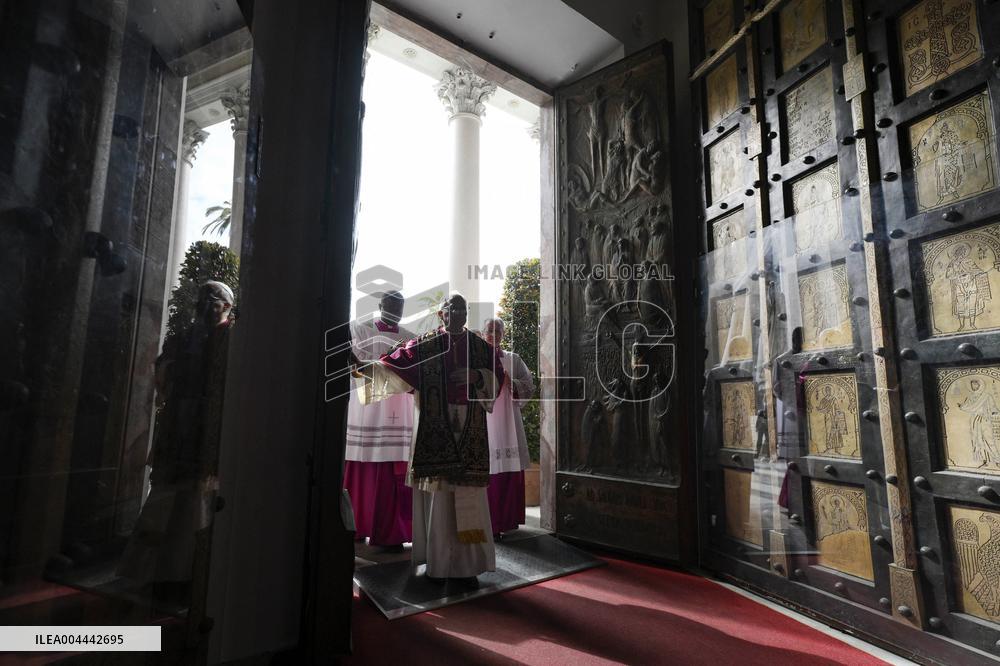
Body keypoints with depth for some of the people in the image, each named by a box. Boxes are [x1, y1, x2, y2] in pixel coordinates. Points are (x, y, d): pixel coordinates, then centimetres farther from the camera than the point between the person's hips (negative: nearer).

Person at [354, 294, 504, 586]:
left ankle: (466, 564, 12)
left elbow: (497, 376, 10)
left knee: (469, 498, 1)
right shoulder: (423, 346, 6)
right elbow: (394, 363, -6)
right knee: (436, 495, 1)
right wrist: (365, 367, -23)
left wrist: (476, 377, -9)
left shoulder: (481, 347, 13)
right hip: (434, 430, -1)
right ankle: (436, 562, 15)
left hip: (470, 434, 2)